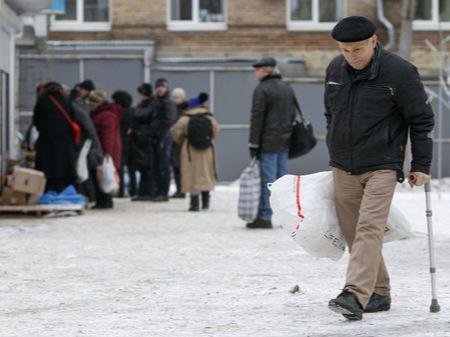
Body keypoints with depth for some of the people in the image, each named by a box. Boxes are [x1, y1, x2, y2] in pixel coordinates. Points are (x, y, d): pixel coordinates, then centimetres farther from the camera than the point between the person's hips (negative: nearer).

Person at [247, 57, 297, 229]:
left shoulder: (262, 90, -11)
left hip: (269, 142, -8)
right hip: (285, 141, 8)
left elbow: (257, 119, -13)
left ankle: (265, 217, -4)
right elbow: (293, 114, 17)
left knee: (267, 179, -5)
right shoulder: (287, 88, 14)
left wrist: (253, 144, -11)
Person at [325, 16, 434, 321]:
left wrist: (421, 165, -5)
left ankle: (355, 297, -25)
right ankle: (378, 293, 19)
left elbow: (422, 120, -4)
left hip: (381, 167, -6)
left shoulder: (400, 72, -11)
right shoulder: (335, 70, 4)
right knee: (353, 233, 7)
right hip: (343, 169, 6)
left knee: (369, 229, -17)